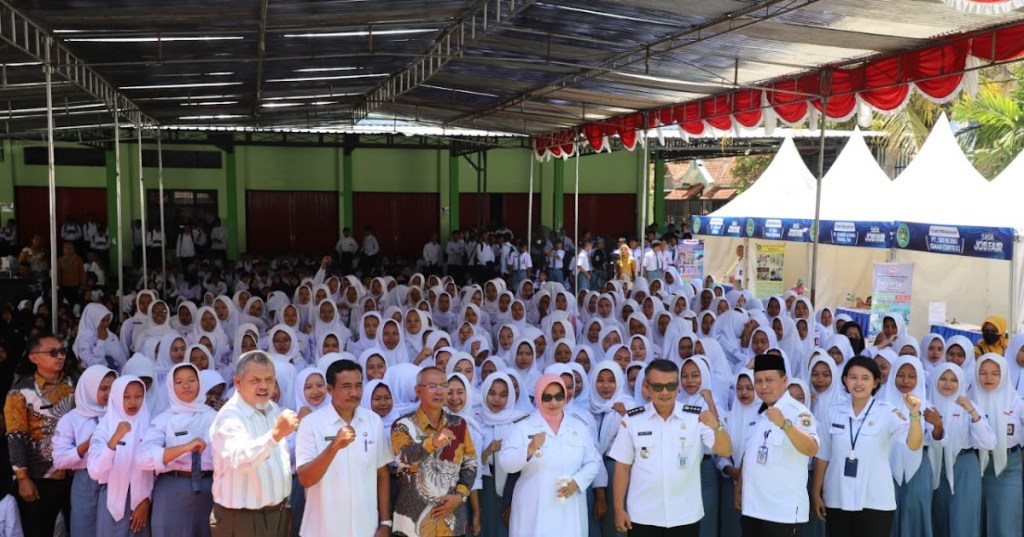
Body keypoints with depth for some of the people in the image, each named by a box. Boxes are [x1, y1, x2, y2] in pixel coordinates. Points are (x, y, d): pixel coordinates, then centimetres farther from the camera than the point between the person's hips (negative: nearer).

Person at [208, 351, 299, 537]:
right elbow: (240, 460, -37)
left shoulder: (274, 410, 7)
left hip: (277, 514, 7)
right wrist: (276, 434, -51)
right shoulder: (229, 417, -18)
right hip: (241, 519, -7)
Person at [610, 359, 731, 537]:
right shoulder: (632, 420, -3)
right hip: (643, 517, 0)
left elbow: (725, 452, -12)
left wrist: (717, 427, -31)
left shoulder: (696, 418, -3)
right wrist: (619, 509, 0)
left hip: (685, 517, 0)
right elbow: (622, 467, 1)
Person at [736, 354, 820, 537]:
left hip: (783, 510, -7)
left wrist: (784, 424, -43)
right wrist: (739, 486, 16)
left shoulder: (798, 412, -13)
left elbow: (812, 449, -29)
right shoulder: (757, 412, 10)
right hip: (751, 506, 7)